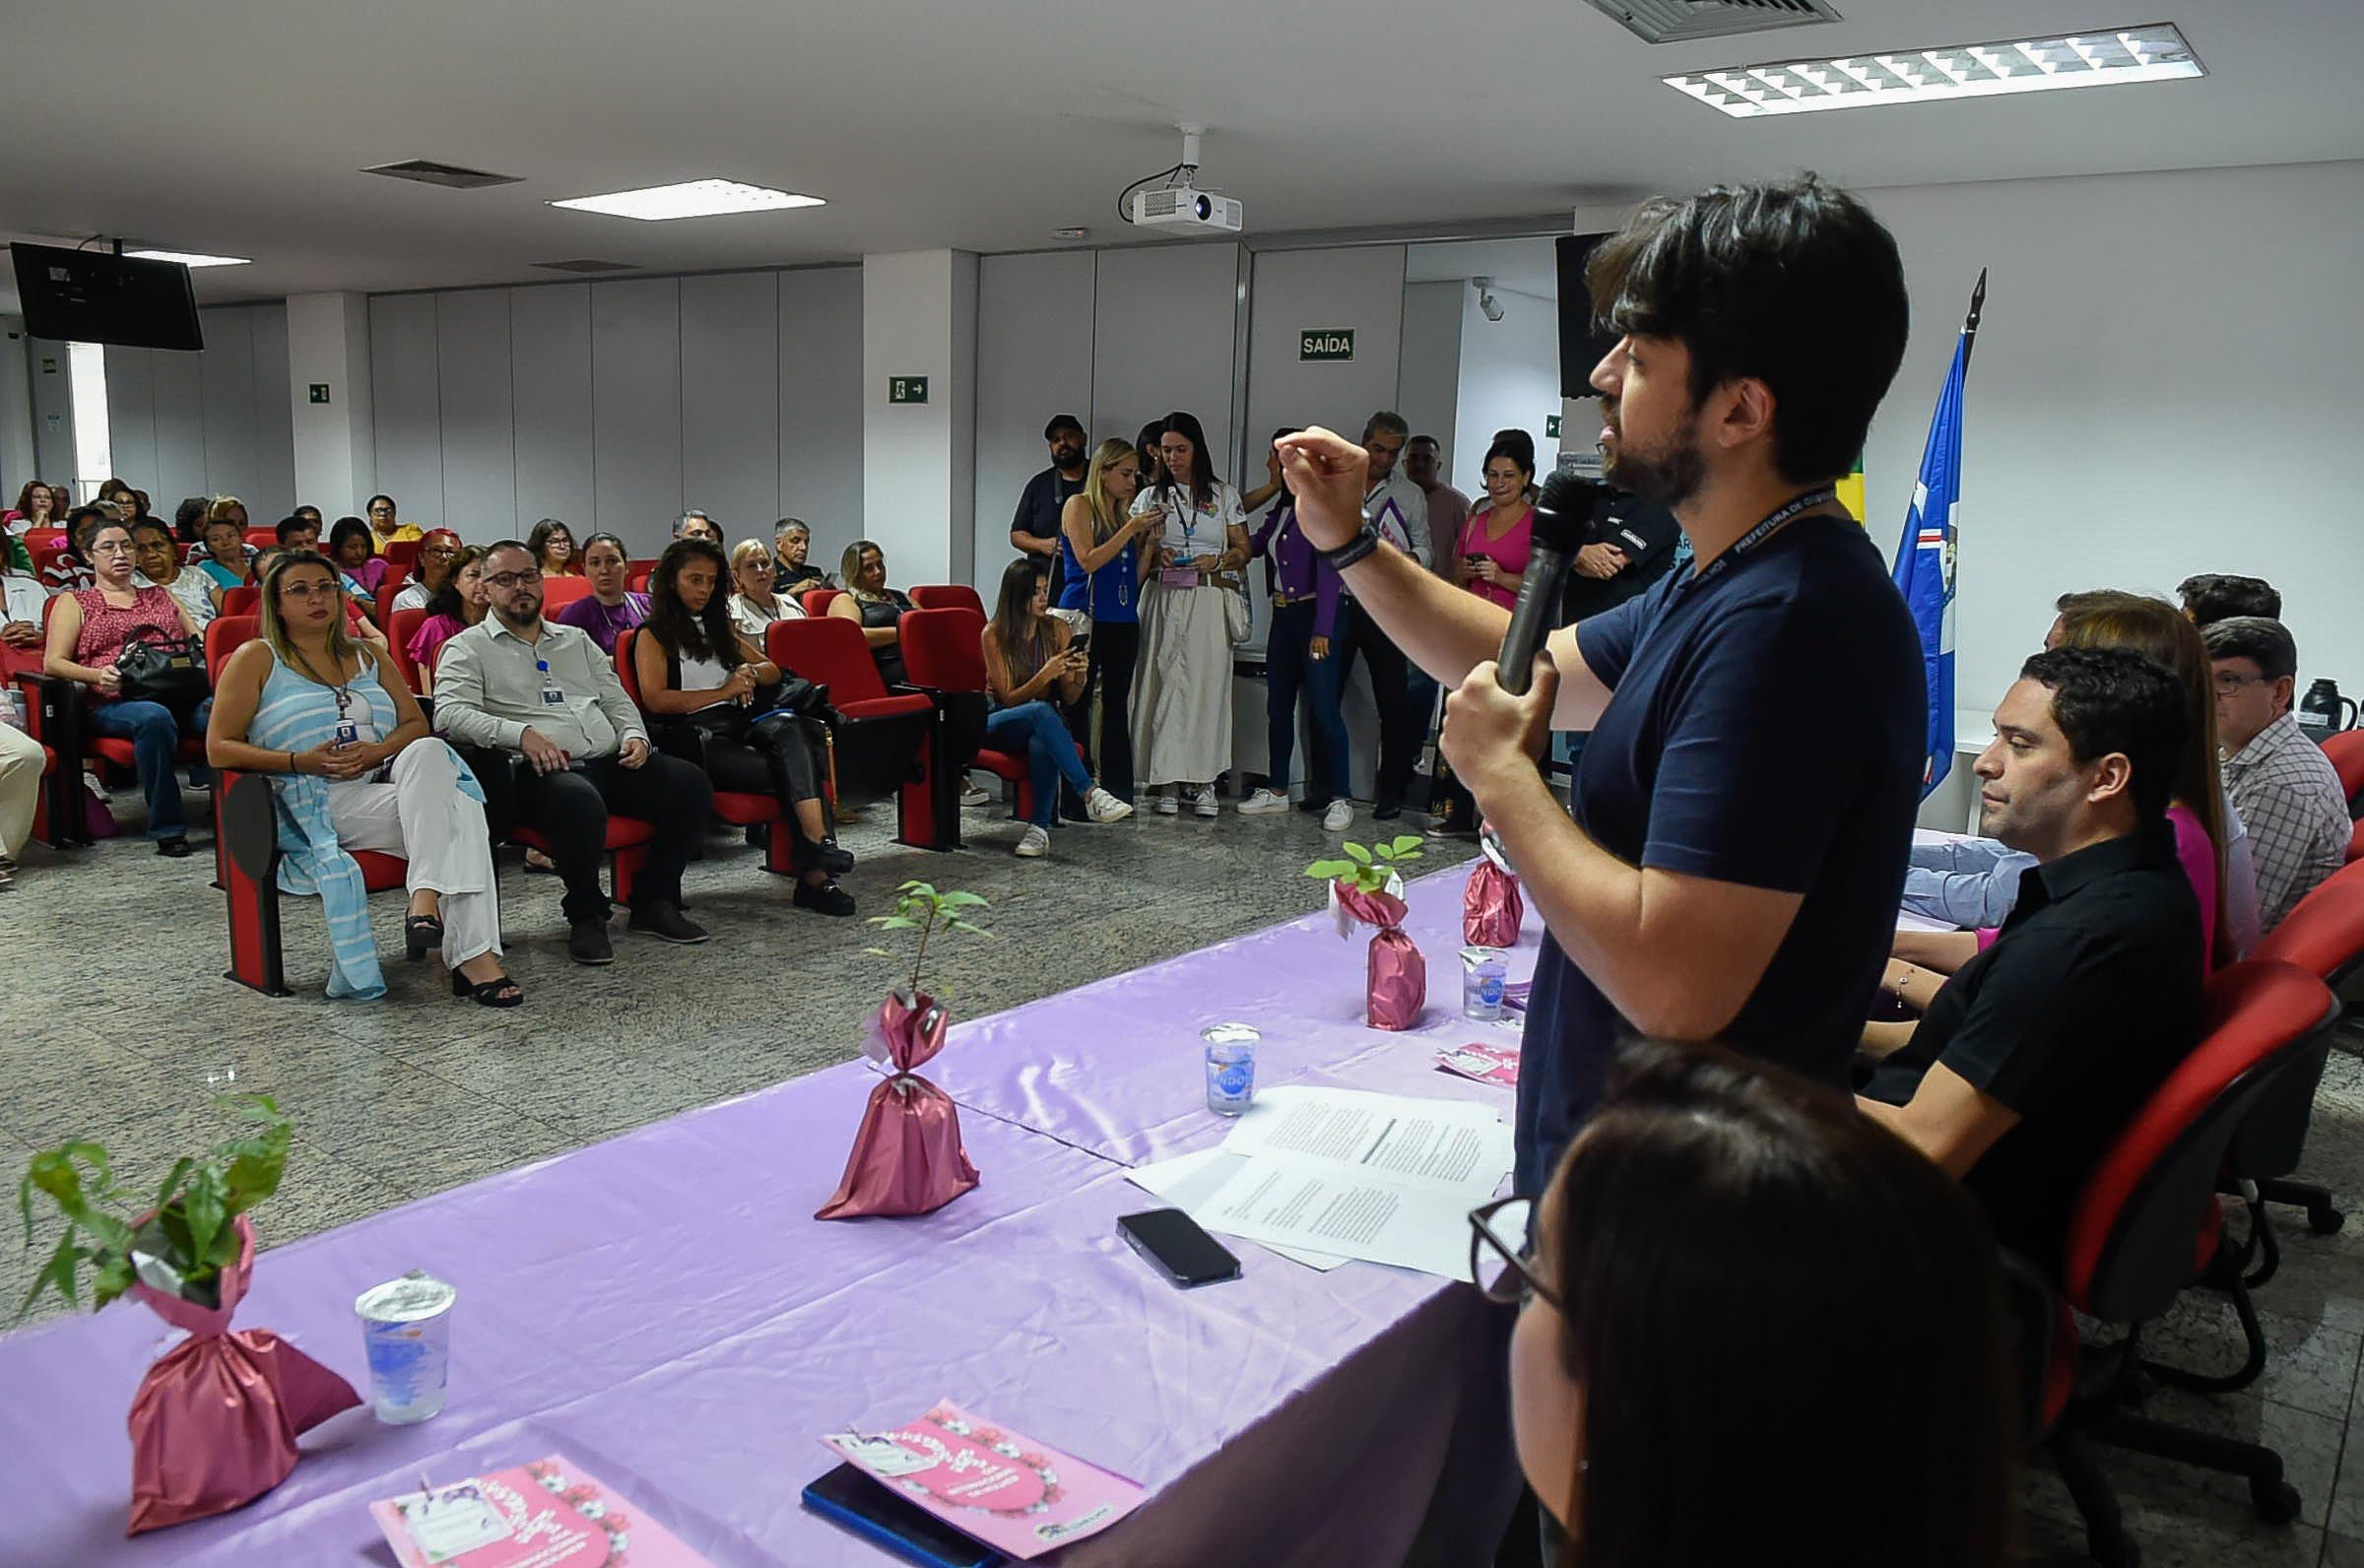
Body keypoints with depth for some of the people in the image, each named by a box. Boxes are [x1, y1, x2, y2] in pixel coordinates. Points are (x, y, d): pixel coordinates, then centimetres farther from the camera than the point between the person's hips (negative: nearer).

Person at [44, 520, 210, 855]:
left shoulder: (161, 597, 32)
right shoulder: (75, 602, 21)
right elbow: (53, 663, 9)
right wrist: (98, 675, -11)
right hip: (113, 704, -3)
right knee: (155, 718, -40)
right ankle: (167, 829, -35)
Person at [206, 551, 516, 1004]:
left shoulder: (370, 657, 24)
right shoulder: (257, 659, 9)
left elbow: (416, 724, 15)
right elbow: (219, 749, 2)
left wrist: (377, 751, -8)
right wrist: (302, 761, -12)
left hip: (389, 783, 4)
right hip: (318, 805, -4)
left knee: (429, 751, -33)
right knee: (450, 808, -30)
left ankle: (425, 900, -43)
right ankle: (473, 956, -40)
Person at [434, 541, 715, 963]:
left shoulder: (576, 640, 28)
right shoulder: (468, 649, 9)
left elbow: (617, 700, 28)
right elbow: (450, 714, -7)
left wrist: (634, 735, 5)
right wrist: (521, 733, -22)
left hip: (608, 762, 6)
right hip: (537, 771, -6)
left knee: (690, 783, -18)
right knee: (580, 801, -40)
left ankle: (654, 902, -4)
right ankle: (586, 915, -16)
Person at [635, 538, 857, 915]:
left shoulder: (719, 626, 29)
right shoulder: (653, 634, 9)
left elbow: (773, 671, 31)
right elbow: (655, 700, -6)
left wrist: (750, 673, 7)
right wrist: (721, 692, -8)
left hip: (741, 722, 5)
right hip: (693, 734, -5)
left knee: (787, 725, -33)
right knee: (792, 773, -31)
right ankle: (815, 873, -35)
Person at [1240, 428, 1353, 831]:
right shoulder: (1281, 511, 14)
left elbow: (1328, 571, -16)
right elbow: (1254, 545, 21)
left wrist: (1322, 629, -22)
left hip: (1315, 614, -8)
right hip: (1283, 616, 8)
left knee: (1323, 707, -8)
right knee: (1278, 705, 11)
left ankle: (1338, 798, -2)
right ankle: (1277, 790, 21)